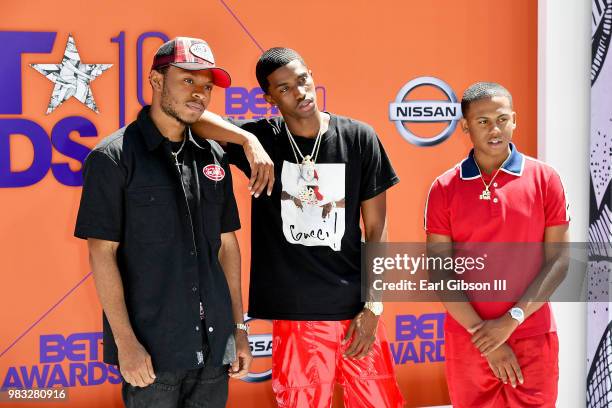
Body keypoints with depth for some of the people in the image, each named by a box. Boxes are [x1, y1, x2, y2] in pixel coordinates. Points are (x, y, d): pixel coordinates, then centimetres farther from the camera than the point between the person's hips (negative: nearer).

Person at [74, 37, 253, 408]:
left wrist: (239, 327, 10)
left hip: (214, 347, 5)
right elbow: (102, 253, -9)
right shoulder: (114, 157, -7)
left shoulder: (214, 157, 9)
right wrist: (125, 341, -14)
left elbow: (226, 244, 13)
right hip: (151, 349, -5)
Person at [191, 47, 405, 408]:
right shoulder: (263, 139, -1)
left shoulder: (358, 138, 0)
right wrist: (248, 141, -25)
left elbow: (376, 229, 1)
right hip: (295, 314, -1)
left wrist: (373, 307, -4)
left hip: (356, 308, 1)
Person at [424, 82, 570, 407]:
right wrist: (480, 333, -11)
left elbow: (558, 260, -4)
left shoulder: (544, 179, -1)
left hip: (533, 338, 0)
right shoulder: (444, 189, -1)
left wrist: (511, 320, -13)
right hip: (467, 339, 1)